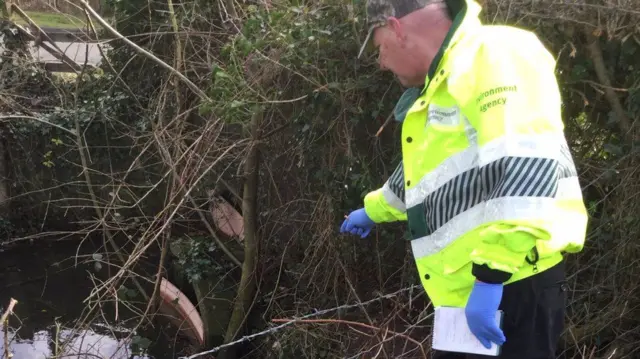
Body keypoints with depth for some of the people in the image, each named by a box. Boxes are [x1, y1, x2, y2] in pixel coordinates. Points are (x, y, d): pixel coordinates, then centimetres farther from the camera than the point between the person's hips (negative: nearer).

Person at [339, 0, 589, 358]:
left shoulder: (492, 54, -12)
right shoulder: (438, 88, 19)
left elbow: (529, 165, -25)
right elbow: (424, 170, 35)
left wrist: (491, 274, -26)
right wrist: (373, 210, 49)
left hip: (513, 282, -10)